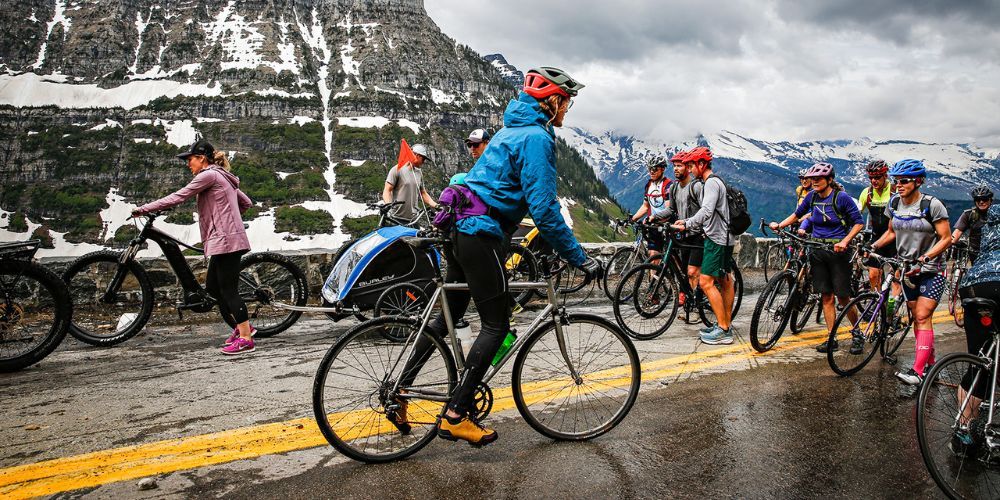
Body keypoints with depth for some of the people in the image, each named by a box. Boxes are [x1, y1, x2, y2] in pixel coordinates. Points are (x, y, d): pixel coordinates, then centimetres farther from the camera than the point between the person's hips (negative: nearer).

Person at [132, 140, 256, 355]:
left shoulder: (208, 175, -8)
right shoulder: (222, 177, 20)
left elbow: (177, 198, -11)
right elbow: (246, 203, 23)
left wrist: (143, 209, -5)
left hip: (225, 240, -10)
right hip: (226, 238, 10)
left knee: (228, 289, -7)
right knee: (213, 287, 14)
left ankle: (246, 339, -4)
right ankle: (242, 326, 18)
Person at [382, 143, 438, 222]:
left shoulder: (419, 173, 16)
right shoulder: (397, 170, -4)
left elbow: (423, 193, 22)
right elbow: (387, 191, -8)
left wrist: (437, 206, 11)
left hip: (413, 219, 6)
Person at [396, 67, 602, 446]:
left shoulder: (514, 130, 20)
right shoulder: (537, 138, -12)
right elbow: (545, 210, -20)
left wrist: (549, 241, 31)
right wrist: (580, 258, -14)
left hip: (460, 229, 10)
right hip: (482, 235, -10)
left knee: (449, 316, 17)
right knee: (496, 326, -2)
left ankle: (399, 391, 22)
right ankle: (455, 417, 0)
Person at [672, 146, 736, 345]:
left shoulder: (712, 182, -15)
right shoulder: (715, 182, 19)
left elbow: (706, 211, -30)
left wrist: (686, 225, -37)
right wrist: (687, 221, 17)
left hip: (717, 239, -11)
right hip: (724, 238, 11)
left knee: (706, 282, -13)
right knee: (725, 282, 14)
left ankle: (723, 330, -11)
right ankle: (727, 325, 23)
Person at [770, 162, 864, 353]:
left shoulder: (841, 197, -10)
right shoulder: (812, 196, 5)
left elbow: (859, 222, -8)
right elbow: (797, 214, 19)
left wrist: (845, 241, -19)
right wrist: (779, 225, 8)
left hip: (837, 251, -5)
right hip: (818, 251, 5)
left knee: (843, 297, -2)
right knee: (826, 296, 6)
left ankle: (857, 335, 19)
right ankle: (832, 339, 12)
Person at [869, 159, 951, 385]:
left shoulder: (932, 205, -15)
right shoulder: (894, 204, 2)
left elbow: (946, 238, -13)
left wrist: (925, 258, -26)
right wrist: (873, 246, -2)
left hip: (931, 269, -6)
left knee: (922, 317, -12)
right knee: (917, 317, 9)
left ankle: (917, 371, -15)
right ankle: (931, 362, 23)